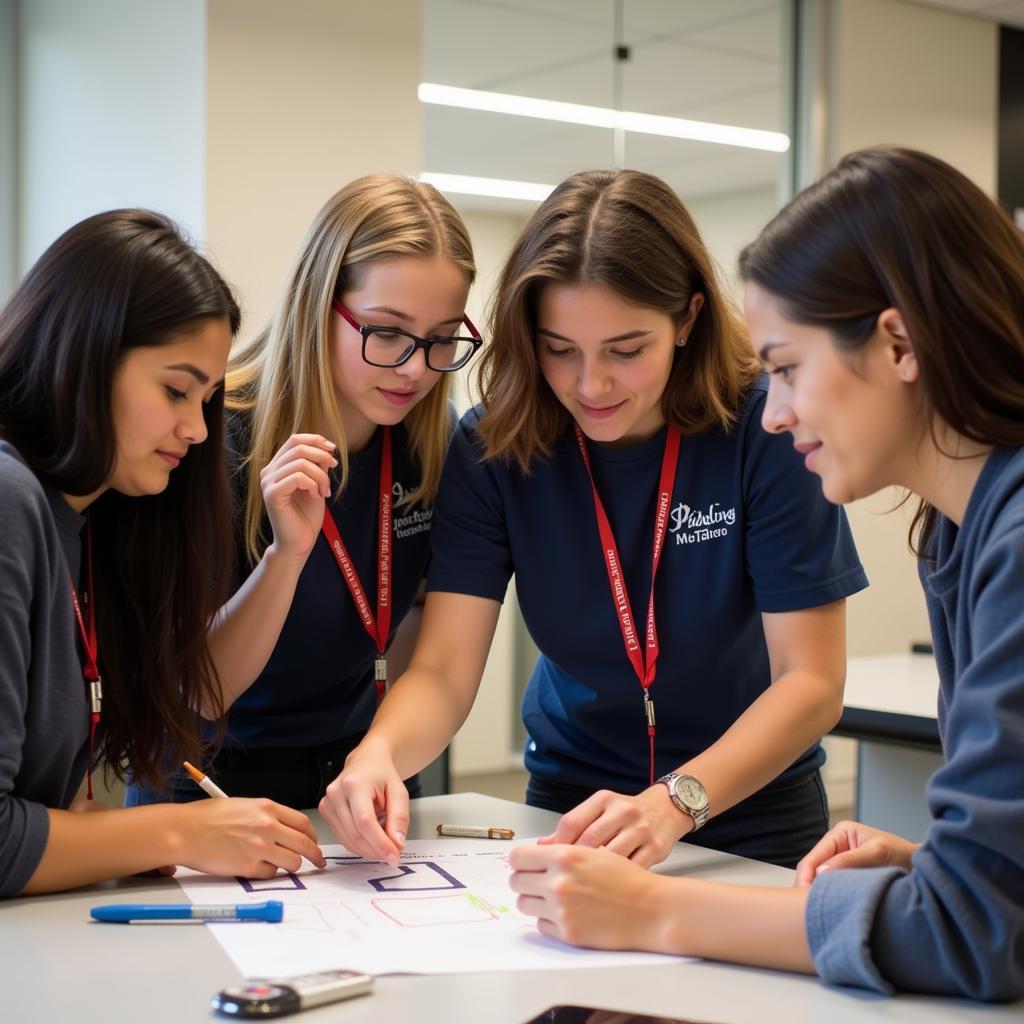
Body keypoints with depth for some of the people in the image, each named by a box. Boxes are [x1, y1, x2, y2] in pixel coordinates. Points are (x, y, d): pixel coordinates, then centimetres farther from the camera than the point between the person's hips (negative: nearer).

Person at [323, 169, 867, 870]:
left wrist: (676, 802, -33)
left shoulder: (765, 426, -17)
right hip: (570, 803, 3)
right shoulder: (495, 446, -11)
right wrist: (378, 753, -35)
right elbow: (443, 673, -14)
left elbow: (813, 684, -18)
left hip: (752, 813, -2)